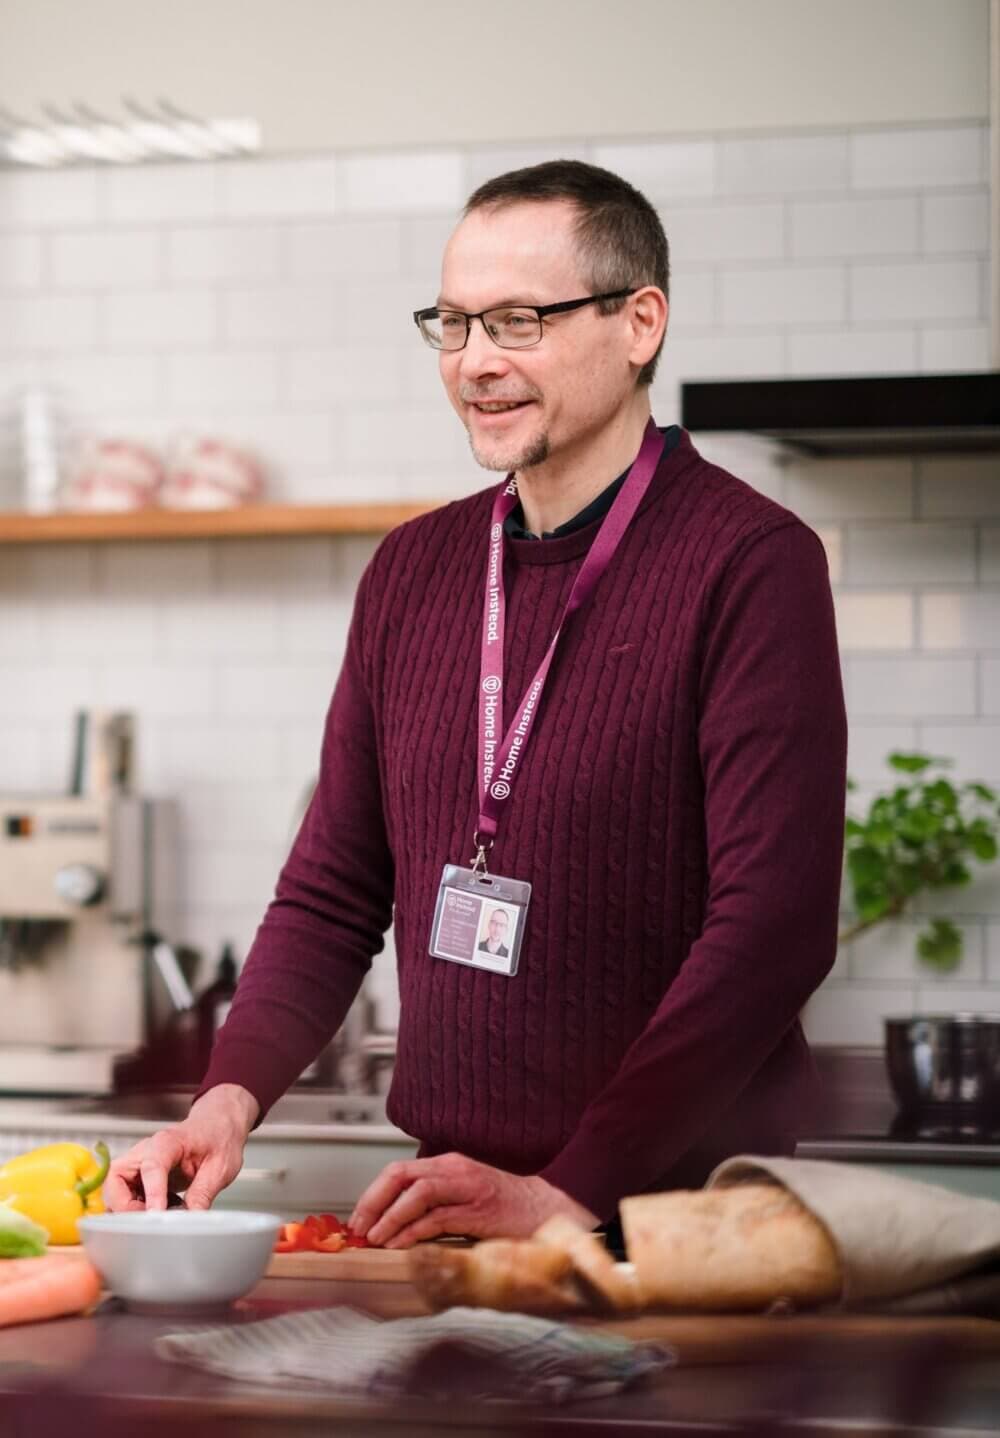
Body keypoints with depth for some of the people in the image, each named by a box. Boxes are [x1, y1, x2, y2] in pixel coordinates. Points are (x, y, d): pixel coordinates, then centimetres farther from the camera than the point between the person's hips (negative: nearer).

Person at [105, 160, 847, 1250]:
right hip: (451, 1219, 5)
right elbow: (334, 892, 16)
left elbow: (774, 924, -14)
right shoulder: (412, 569, 13)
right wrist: (233, 1095, -2)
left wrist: (570, 1193, -18)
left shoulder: (749, 563, -6)